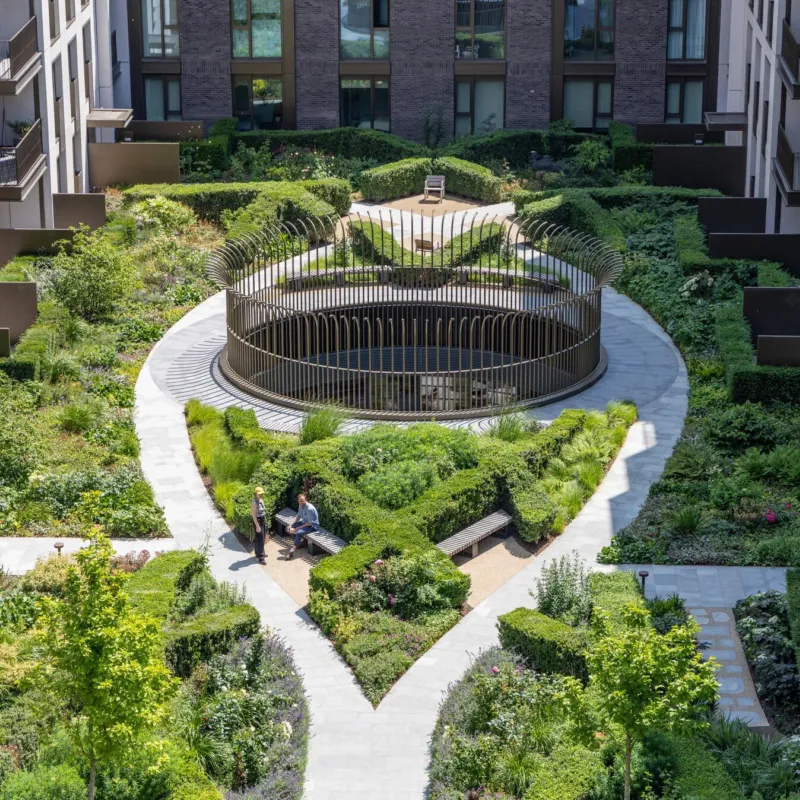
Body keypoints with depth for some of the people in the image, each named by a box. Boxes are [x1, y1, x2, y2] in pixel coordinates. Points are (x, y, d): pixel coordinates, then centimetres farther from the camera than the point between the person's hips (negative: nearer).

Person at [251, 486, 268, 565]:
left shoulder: (261, 500, 4)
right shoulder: (254, 503, -22)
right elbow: (254, 515, -23)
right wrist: (257, 526, -25)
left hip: (263, 520, 9)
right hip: (258, 521, -9)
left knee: (263, 538, 19)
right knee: (260, 539, -6)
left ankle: (259, 553, 36)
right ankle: (261, 558, -2)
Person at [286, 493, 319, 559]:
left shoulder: (310, 509, -29)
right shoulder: (300, 506, -4)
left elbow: (310, 523, -26)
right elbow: (298, 516, 12)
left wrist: (298, 528, -25)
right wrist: (291, 525, -2)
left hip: (312, 526, -9)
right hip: (304, 522, 9)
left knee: (299, 533, -34)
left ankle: (292, 551, -27)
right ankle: (300, 541, 6)